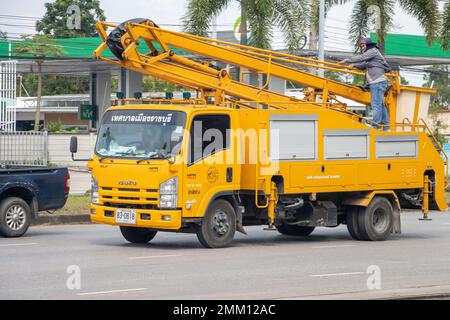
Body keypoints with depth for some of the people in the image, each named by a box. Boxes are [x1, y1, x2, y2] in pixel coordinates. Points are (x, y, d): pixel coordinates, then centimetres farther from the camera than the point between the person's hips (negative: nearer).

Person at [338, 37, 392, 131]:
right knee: (381, 105, 10)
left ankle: (375, 126, -19)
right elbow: (365, 65, 26)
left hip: (378, 82, -10)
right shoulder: (370, 54, 25)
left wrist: (347, 60, -11)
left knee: (376, 104, -14)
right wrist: (354, 65, 10)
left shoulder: (373, 51, -4)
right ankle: (386, 126, 12)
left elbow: (361, 58, -14)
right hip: (375, 83, 10)